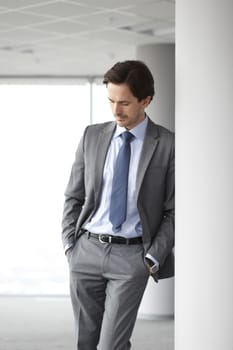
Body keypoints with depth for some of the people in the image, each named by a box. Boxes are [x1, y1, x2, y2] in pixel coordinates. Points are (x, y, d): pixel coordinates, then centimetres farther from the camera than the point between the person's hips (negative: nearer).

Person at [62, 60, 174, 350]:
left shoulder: (168, 144, -4)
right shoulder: (92, 136, 6)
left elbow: (173, 211, -1)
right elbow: (73, 196, 12)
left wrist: (153, 258, -7)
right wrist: (70, 245, 3)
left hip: (132, 257, -4)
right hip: (87, 251, 4)